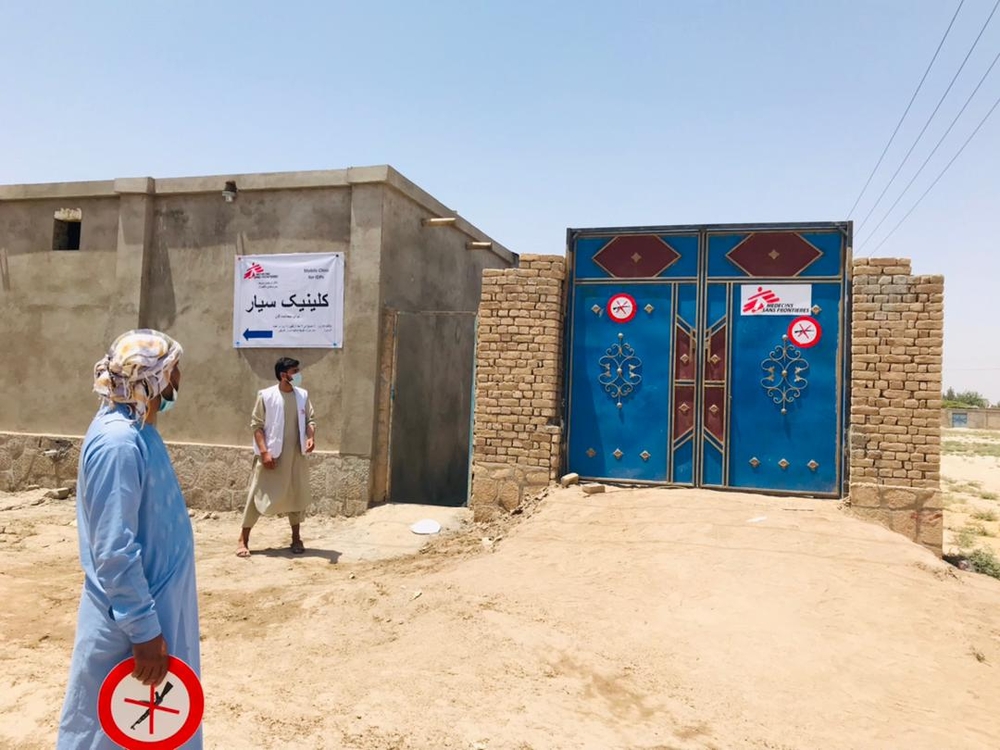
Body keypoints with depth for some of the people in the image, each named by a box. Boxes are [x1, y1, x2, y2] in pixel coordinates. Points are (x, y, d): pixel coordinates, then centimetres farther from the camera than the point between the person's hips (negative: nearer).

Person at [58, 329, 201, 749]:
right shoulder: (118, 442, -26)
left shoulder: (137, 429, 4)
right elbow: (115, 551, -27)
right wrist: (144, 631, -22)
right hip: (129, 621, -9)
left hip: (157, 605, 9)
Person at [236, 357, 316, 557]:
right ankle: (243, 540, 11)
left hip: (296, 455, 4)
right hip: (272, 455, -4)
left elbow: (310, 419, 10)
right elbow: (256, 425, -8)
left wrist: (311, 437, -10)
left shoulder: (303, 395, 4)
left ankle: (296, 538, 23)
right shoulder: (266, 396, -8)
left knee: (297, 495, 10)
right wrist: (264, 452, -15)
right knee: (259, 495, 0)